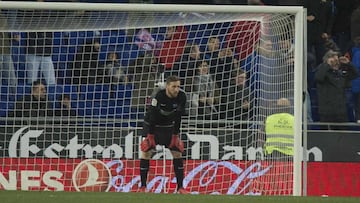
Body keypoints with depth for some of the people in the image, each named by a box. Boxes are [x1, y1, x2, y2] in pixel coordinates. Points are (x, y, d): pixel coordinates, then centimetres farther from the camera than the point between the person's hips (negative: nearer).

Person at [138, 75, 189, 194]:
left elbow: (178, 118, -8)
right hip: (152, 125, -4)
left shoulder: (182, 97, -16)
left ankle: (180, 187, 0)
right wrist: (150, 136, -26)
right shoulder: (159, 97, -29)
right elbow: (152, 116, -26)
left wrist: (175, 136, -7)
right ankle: (143, 187, -5)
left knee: (177, 152, -4)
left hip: (168, 126, 4)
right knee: (146, 152, -11)